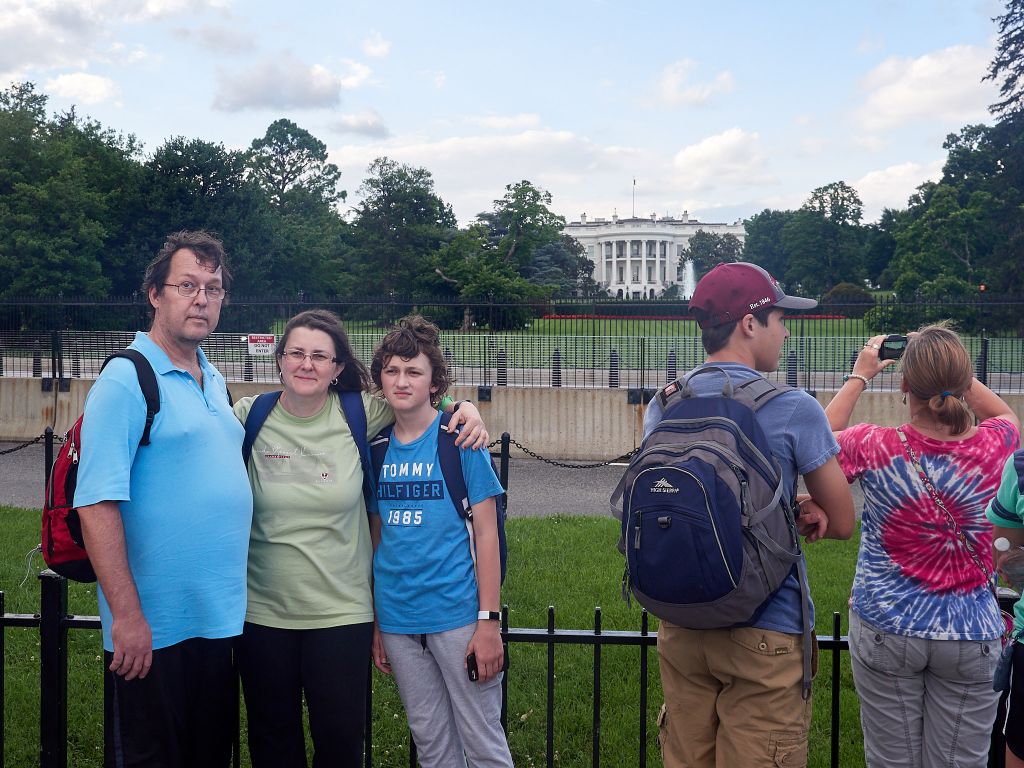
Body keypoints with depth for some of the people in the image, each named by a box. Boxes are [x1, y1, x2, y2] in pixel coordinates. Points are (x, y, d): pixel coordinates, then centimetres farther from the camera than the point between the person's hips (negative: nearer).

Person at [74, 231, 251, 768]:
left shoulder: (213, 381, 11)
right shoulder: (126, 379, -13)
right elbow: (97, 504, -19)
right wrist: (127, 616, -22)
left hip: (220, 618, 8)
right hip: (154, 628, -7)